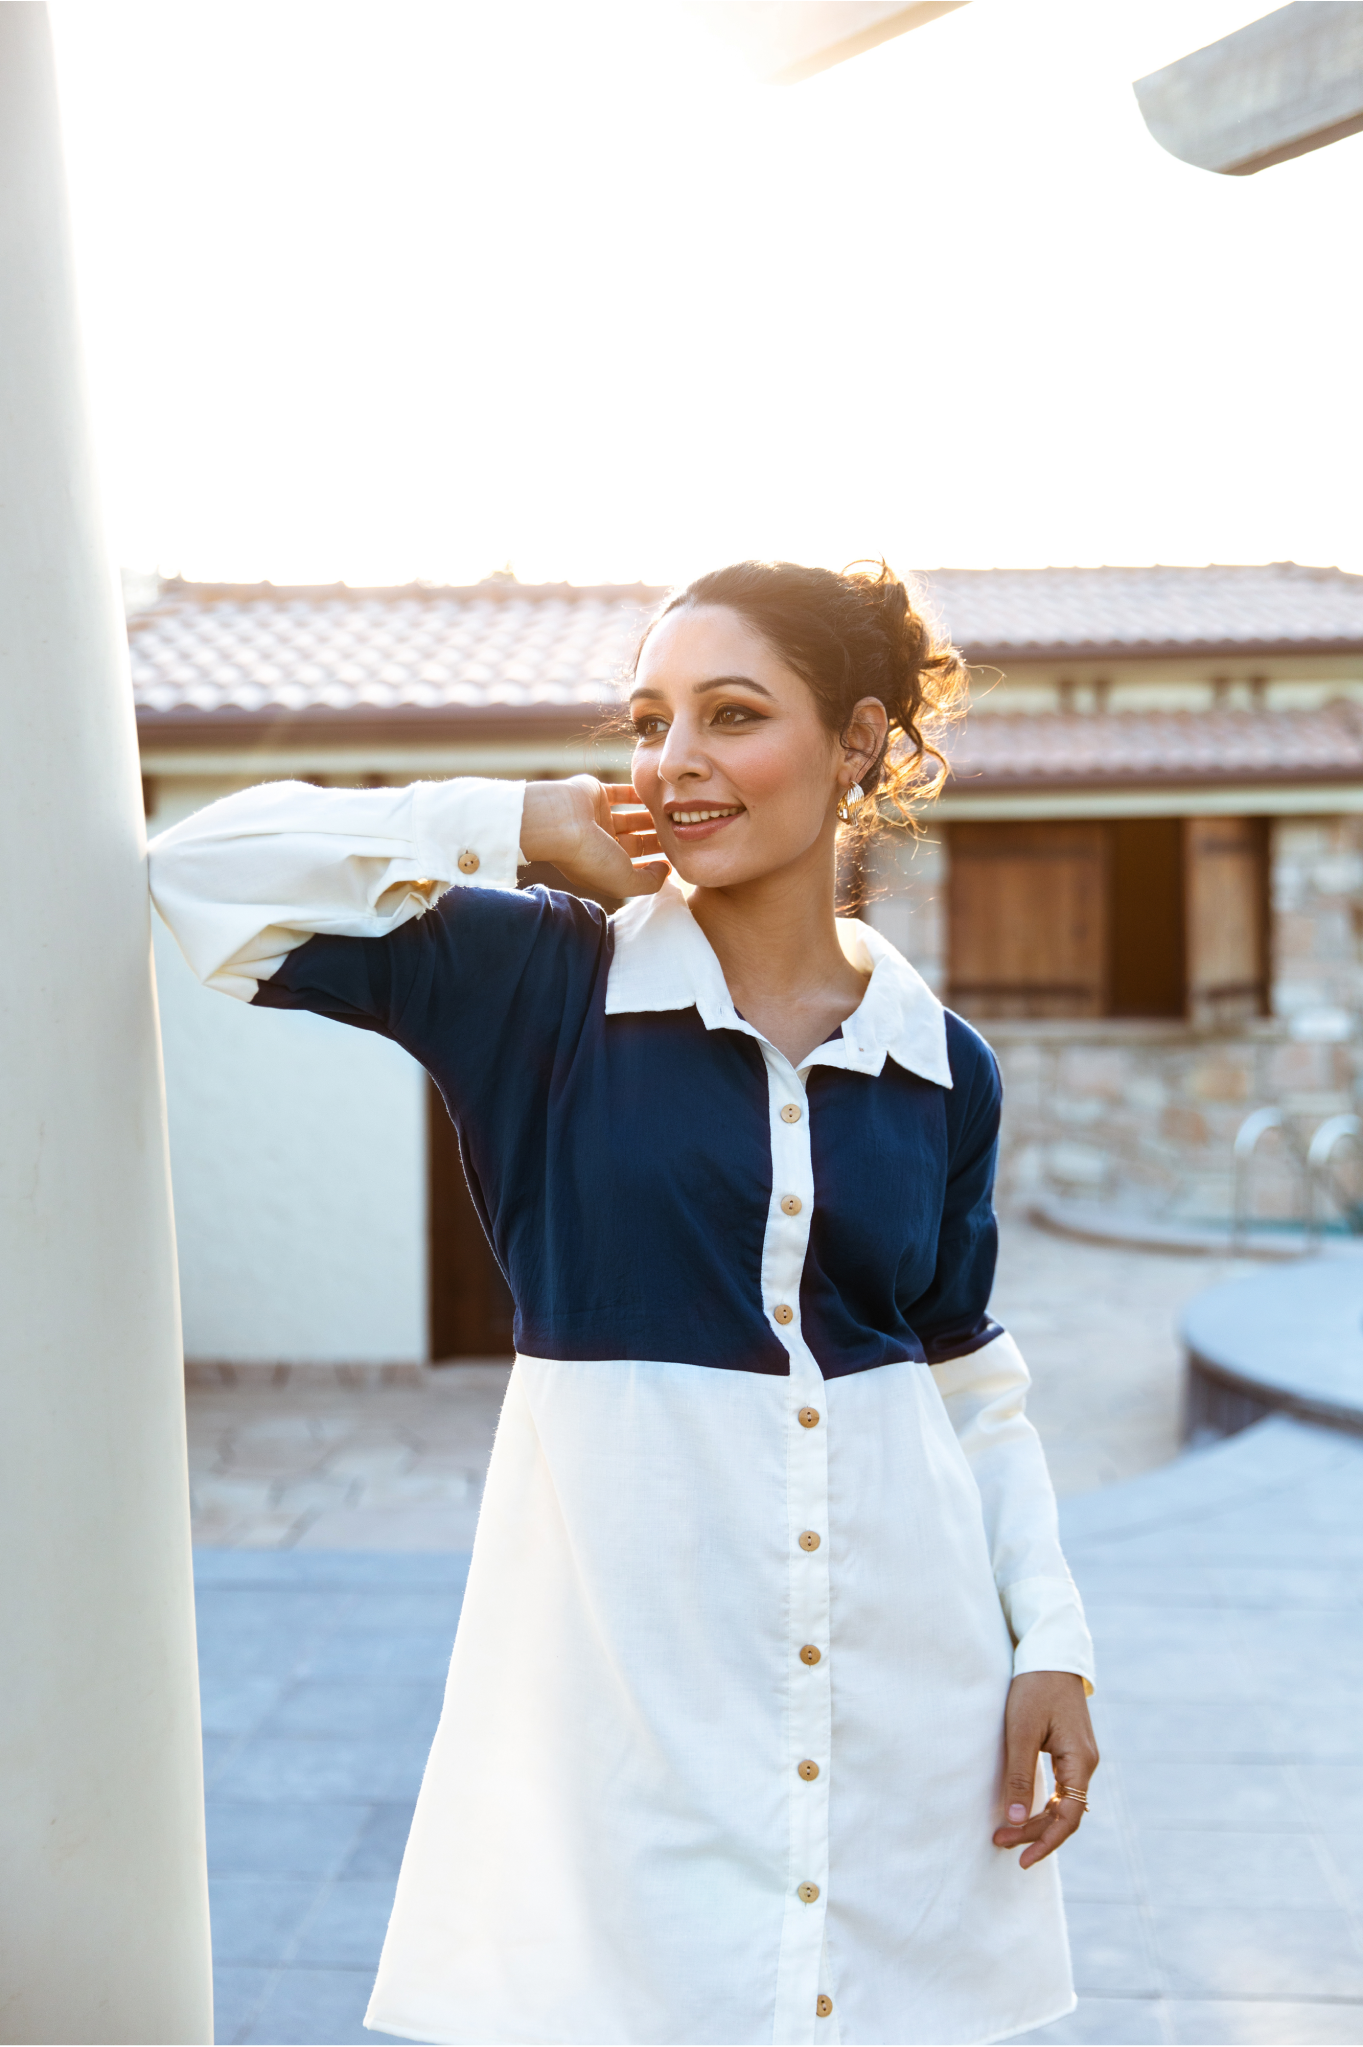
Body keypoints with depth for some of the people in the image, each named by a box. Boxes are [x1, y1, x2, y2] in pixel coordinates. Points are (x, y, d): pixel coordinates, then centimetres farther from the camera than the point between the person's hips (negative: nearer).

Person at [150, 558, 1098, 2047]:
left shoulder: (945, 1071, 5)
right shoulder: (542, 982, -3)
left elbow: (977, 1388, 12)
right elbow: (206, 872, -7)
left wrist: (1053, 1641, 4)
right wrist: (517, 823, -8)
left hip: (906, 1687, 3)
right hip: (634, 1688, -2)